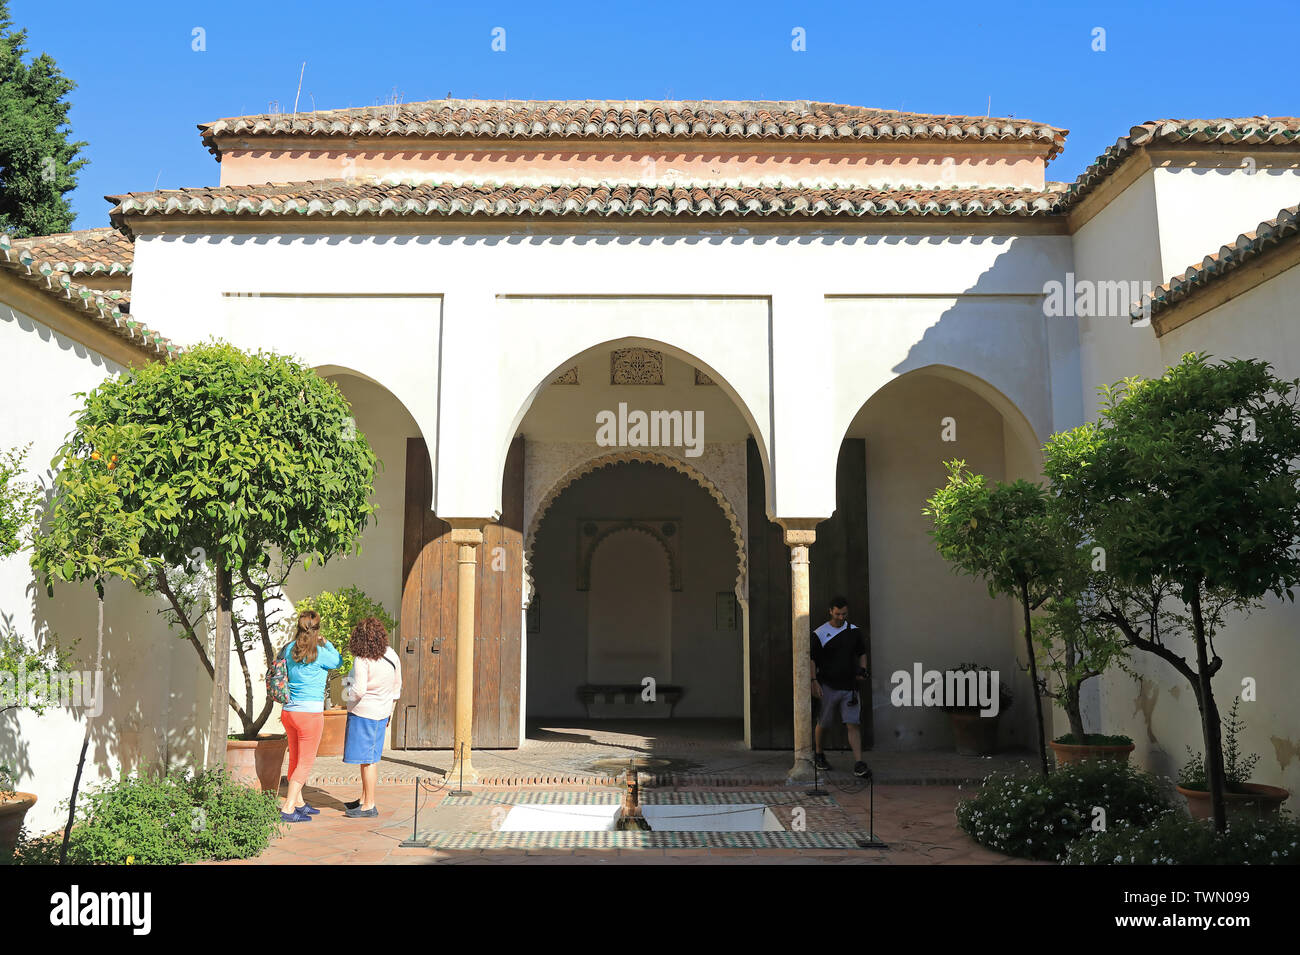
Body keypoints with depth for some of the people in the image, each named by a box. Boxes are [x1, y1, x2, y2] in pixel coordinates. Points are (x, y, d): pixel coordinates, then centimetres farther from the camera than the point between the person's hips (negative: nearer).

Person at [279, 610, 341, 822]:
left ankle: (299, 803, 32)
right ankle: (288, 809, -1)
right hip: (310, 713, -7)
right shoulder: (320, 653, -14)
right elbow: (337, 662, 5)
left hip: (289, 711, 7)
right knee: (305, 764, 2)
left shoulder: (290, 648, 3)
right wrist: (326, 643, 18)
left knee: (295, 760, 19)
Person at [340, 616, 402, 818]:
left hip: (363, 713, -8)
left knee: (366, 760, -1)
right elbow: (397, 688, 11)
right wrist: (389, 713, 21)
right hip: (381, 713, 8)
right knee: (370, 758, 17)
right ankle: (364, 799, 28)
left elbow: (358, 691, -24)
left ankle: (369, 807, 4)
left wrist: (347, 681, -3)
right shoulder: (392, 655, 3)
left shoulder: (362, 660, -20)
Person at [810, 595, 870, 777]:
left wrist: (862, 670, 4)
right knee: (822, 723, 9)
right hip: (827, 686, -2)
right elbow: (811, 659, -4)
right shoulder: (819, 634, -4)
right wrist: (814, 681, -13)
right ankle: (818, 755, 33)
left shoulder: (854, 631, 8)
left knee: (853, 724, -7)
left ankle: (859, 764, -10)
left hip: (849, 687, 2)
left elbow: (862, 653, 20)